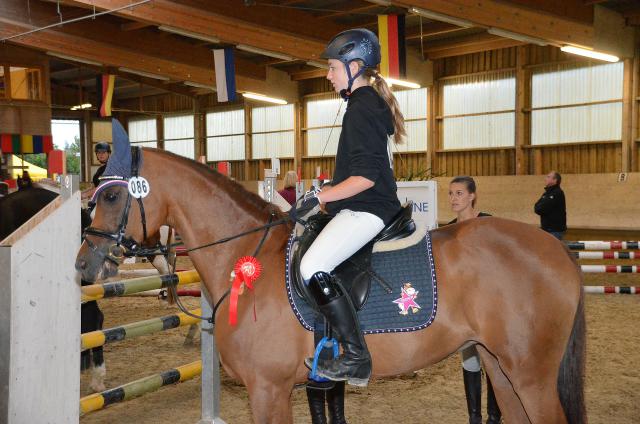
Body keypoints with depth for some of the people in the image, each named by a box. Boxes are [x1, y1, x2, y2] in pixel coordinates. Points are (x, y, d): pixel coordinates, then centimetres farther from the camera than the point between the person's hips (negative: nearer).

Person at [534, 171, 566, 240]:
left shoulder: (557, 193, -13)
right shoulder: (547, 193, 16)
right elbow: (536, 207, 10)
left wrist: (538, 208, 0)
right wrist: (540, 209, -8)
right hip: (546, 228, 9)